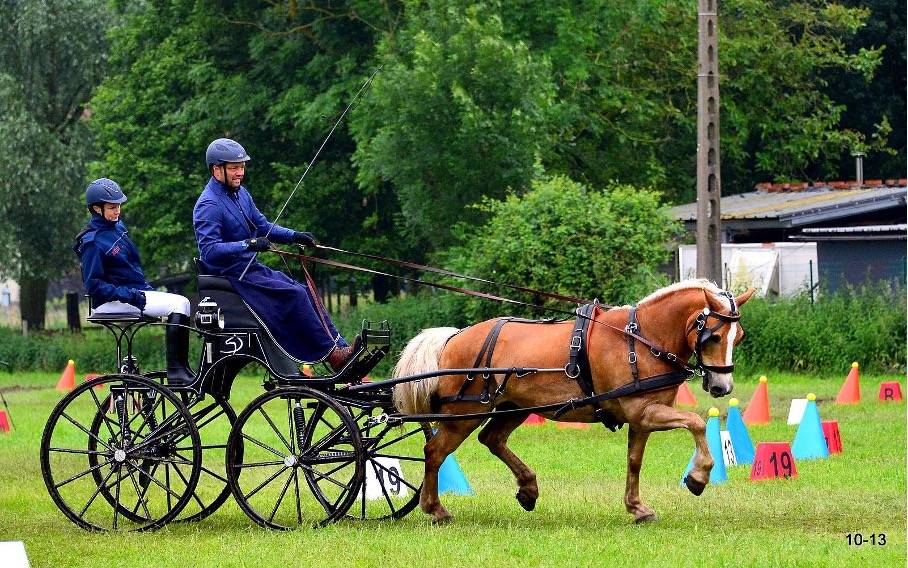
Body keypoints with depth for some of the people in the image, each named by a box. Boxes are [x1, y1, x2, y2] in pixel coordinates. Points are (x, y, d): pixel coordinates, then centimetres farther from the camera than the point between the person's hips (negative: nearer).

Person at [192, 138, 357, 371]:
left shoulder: (241, 194, 12)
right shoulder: (208, 206, -16)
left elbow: (262, 226, 19)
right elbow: (209, 250, -25)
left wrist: (294, 236, 3)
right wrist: (248, 244, -34)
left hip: (251, 268, 9)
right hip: (231, 276, -9)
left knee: (306, 292, -4)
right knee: (294, 295, -20)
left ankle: (341, 349, -8)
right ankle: (333, 356, -17)